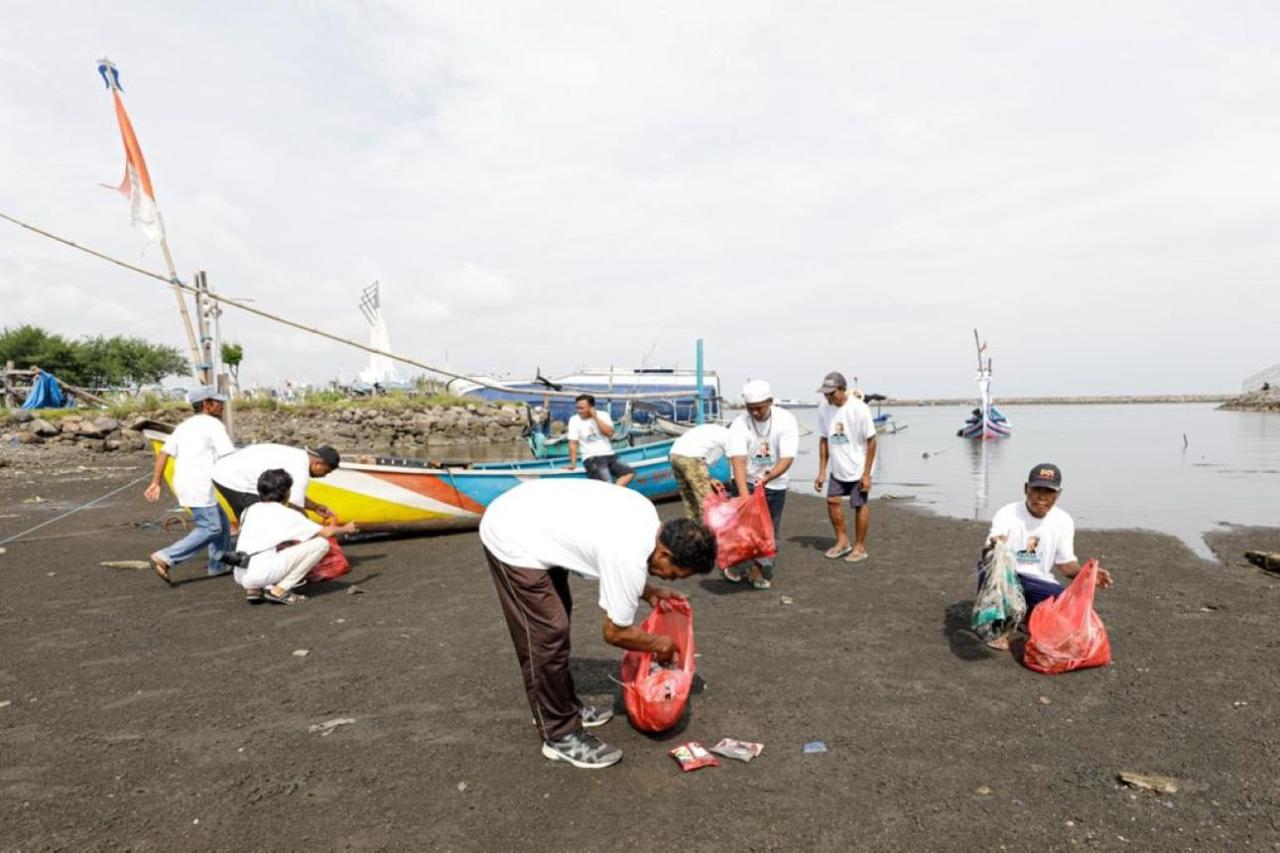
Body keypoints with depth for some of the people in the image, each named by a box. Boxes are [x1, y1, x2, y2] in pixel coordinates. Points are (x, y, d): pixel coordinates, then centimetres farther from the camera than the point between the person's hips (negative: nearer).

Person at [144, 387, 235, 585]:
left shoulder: (184, 426, 19)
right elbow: (230, 456, -12)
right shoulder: (213, 424, -6)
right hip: (199, 487, -9)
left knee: (221, 521, 16)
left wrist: (156, 483, 10)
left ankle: (219, 565, 20)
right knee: (210, 528, -7)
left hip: (183, 484, 9)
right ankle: (165, 558, -13)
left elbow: (163, 453, 12)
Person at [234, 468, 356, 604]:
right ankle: (279, 590, -3)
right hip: (263, 574, -7)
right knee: (321, 543, -1)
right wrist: (345, 528, 33)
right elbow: (326, 532, 12)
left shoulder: (249, 510, 18)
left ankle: (255, 589, 12)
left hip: (240, 576, 7)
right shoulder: (288, 514, 3)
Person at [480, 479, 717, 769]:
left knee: (557, 615, 19)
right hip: (513, 538, -10)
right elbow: (616, 632, -11)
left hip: (523, 516, 11)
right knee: (548, 635, -7)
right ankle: (560, 735, 7)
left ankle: (565, 706, 34)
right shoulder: (630, 561, -25)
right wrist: (659, 644, 6)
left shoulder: (647, 515, -1)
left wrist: (650, 592, 13)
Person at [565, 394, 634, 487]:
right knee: (607, 483, -26)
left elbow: (609, 432, -9)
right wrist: (573, 463, -13)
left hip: (609, 455, 4)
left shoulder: (603, 415, 6)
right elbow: (573, 443, -4)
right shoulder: (574, 420, 0)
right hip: (591, 458, -4)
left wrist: (596, 418, -11)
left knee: (629, 473, -17)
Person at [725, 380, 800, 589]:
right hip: (746, 482, -1)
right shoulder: (739, 424, -20)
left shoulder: (786, 420, -18)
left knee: (770, 530, 6)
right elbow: (738, 460, -30)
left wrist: (767, 477, -41)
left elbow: (787, 459, -24)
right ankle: (734, 565, 17)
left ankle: (761, 570, 23)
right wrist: (744, 493, -42)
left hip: (775, 484, 1)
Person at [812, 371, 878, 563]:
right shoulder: (824, 408, -7)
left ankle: (860, 547, 18)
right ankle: (842, 541, 24)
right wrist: (822, 472, 1)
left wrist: (866, 474, -17)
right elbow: (824, 440, 2)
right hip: (838, 468, 5)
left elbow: (871, 441, -16)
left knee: (859, 505, 4)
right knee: (832, 500, 6)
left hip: (858, 467, -5)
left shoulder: (859, 409, -21)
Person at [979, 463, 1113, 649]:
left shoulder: (1063, 520, -3)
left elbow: (1066, 564, 4)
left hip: (1038, 582, 3)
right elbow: (986, 556, -26)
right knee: (990, 571, -37)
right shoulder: (1007, 513, -16)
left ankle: (1031, 615, 11)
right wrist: (993, 548, -52)